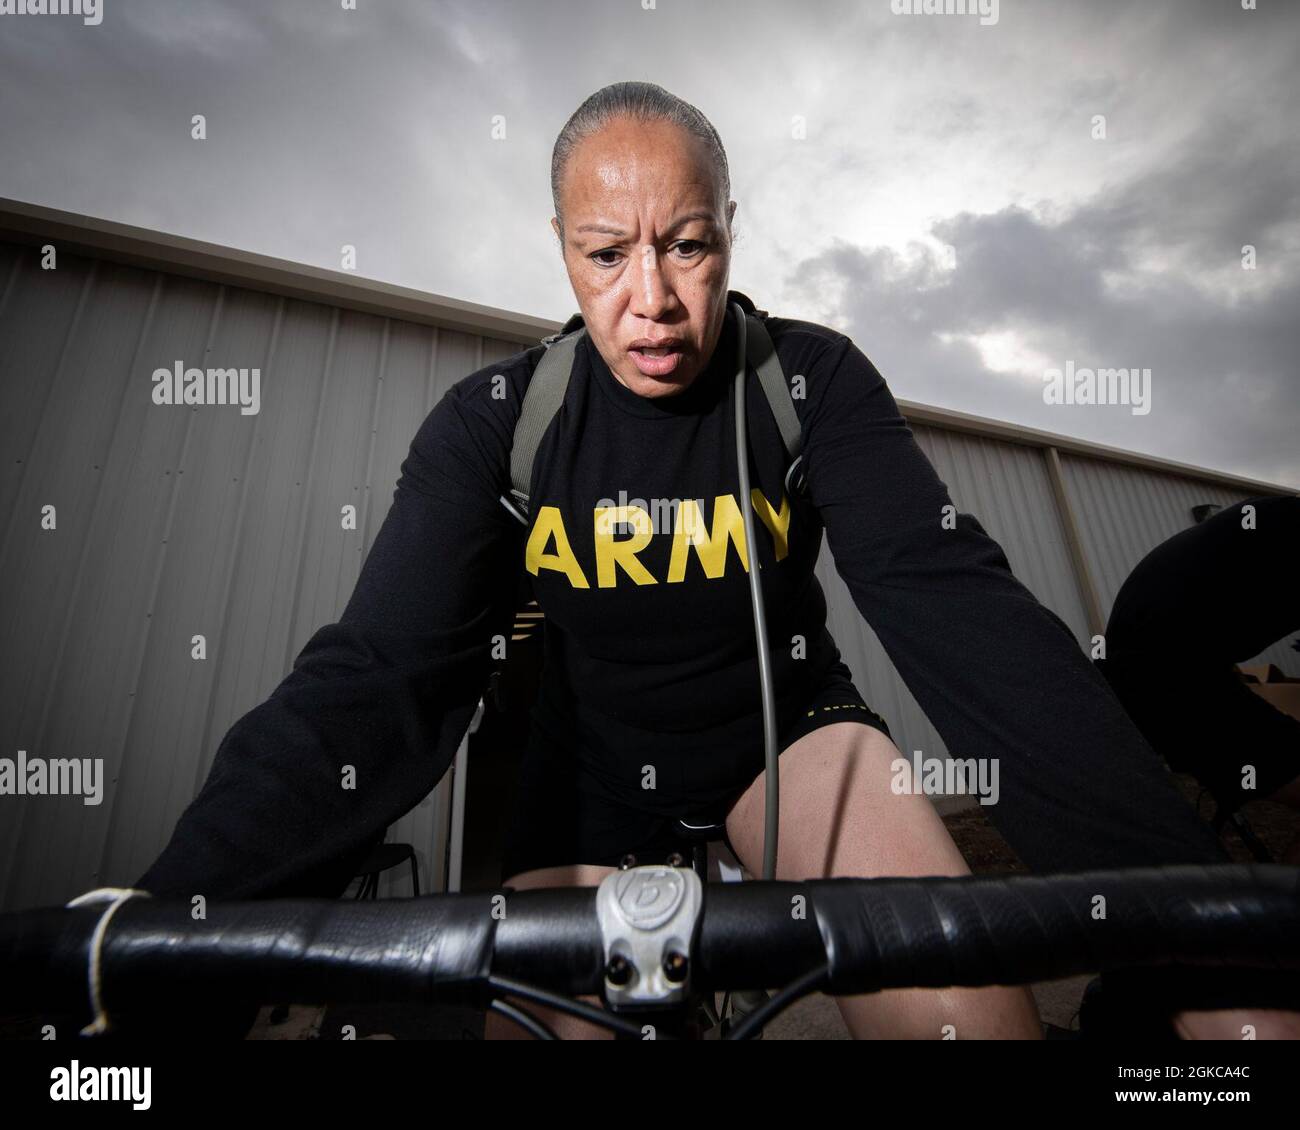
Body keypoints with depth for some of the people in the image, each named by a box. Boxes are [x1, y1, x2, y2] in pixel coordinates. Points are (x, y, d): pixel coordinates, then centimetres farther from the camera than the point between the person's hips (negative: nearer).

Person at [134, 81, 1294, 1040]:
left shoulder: (814, 381, -14)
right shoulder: (497, 420, -14)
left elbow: (951, 599, -25)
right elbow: (379, 675, -23)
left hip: (782, 719, 0)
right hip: (598, 759, 2)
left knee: (963, 1005, -25)